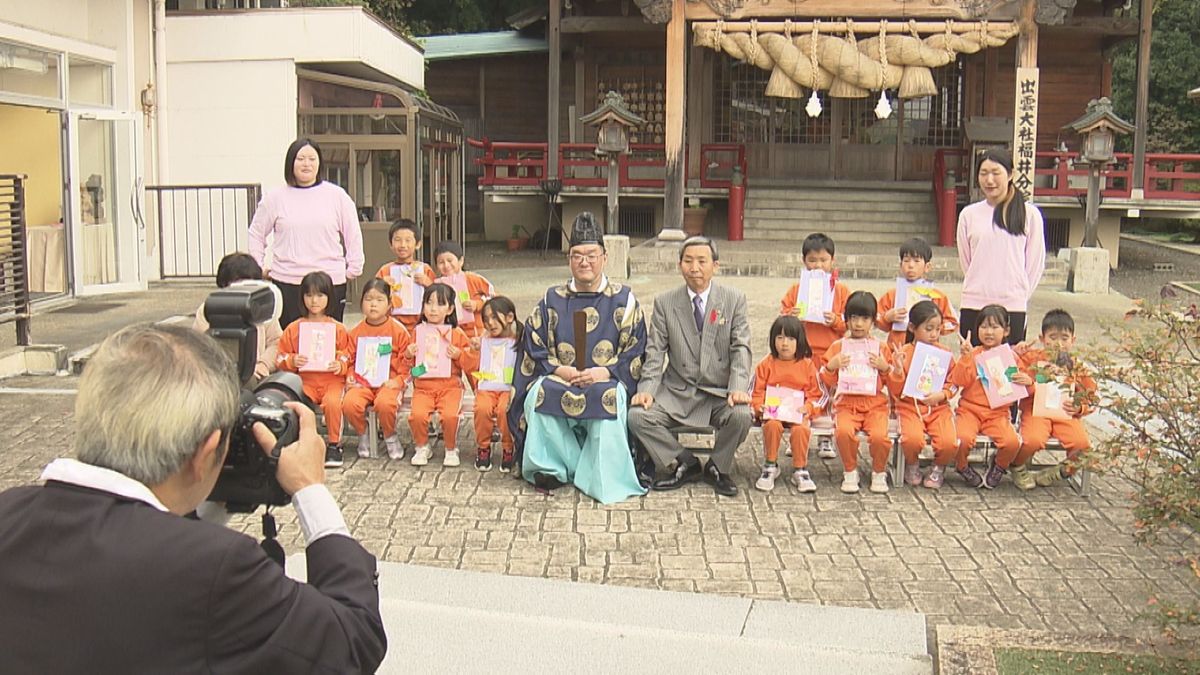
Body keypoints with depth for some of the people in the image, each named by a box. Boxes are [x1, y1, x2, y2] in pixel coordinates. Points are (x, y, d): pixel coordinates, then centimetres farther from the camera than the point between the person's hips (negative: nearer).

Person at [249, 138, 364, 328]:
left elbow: (353, 236, 11)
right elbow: (256, 233, 16)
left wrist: (353, 269, 8)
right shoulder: (275, 198, 6)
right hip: (286, 283, 0)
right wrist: (259, 267, 10)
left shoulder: (337, 196, 4)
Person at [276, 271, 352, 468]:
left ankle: (334, 444, -12)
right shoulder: (293, 328, 9)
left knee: (332, 402, -32)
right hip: (305, 380, 1)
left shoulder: (338, 329, 6)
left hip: (332, 379, -1)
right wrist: (292, 361, -13)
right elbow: (281, 358, 9)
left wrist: (340, 366, -13)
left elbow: (348, 357, 8)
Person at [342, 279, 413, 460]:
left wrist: (398, 380, -13)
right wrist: (350, 379, -2)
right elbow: (350, 360, 16)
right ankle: (362, 435, 4)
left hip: (389, 382, -3)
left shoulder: (398, 331, 3)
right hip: (362, 382, 3)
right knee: (349, 403, -28)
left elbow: (408, 362, 2)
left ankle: (390, 437, -3)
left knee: (385, 403, -35)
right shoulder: (356, 332, 11)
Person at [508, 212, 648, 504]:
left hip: (607, 380, -2)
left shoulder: (624, 300, 8)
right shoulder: (552, 300, 14)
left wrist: (604, 372, -13)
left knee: (609, 398, -36)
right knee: (538, 395, -30)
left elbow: (635, 353, 3)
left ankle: (598, 478, -27)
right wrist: (558, 370, -8)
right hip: (558, 379, 2)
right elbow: (533, 348, 10)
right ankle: (551, 467, -20)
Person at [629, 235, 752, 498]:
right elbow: (655, 351, 1)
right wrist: (647, 389, -15)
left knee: (741, 415, -32)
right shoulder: (664, 303, 5)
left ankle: (717, 468, -1)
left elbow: (741, 348, -4)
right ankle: (685, 464, 1)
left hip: (720, 392, -1)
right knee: (637, 416, -21)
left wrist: (738, 388, -20)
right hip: (677, 392, 1)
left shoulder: (734, 300, 2)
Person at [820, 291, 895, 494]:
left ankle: (879, 472, -1)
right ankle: (850, 472, -8)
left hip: (875, 403, 0)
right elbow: (827, 383, 11)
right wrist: (831, 366, -7)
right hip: (846, 403, 0)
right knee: (844, 431, -32)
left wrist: (885, 368, -4)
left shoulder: (881, 347, 12)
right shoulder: (838, 346, 11)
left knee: (879, 435, -29)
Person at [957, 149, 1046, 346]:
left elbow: (1036, 262, 5)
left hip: (1012, 308, -2)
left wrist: (1020, 294, 6)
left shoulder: (1030, 214, 0)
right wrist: (979, 289, 10)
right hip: (973, 307, 2)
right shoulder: (969, 214, 5)